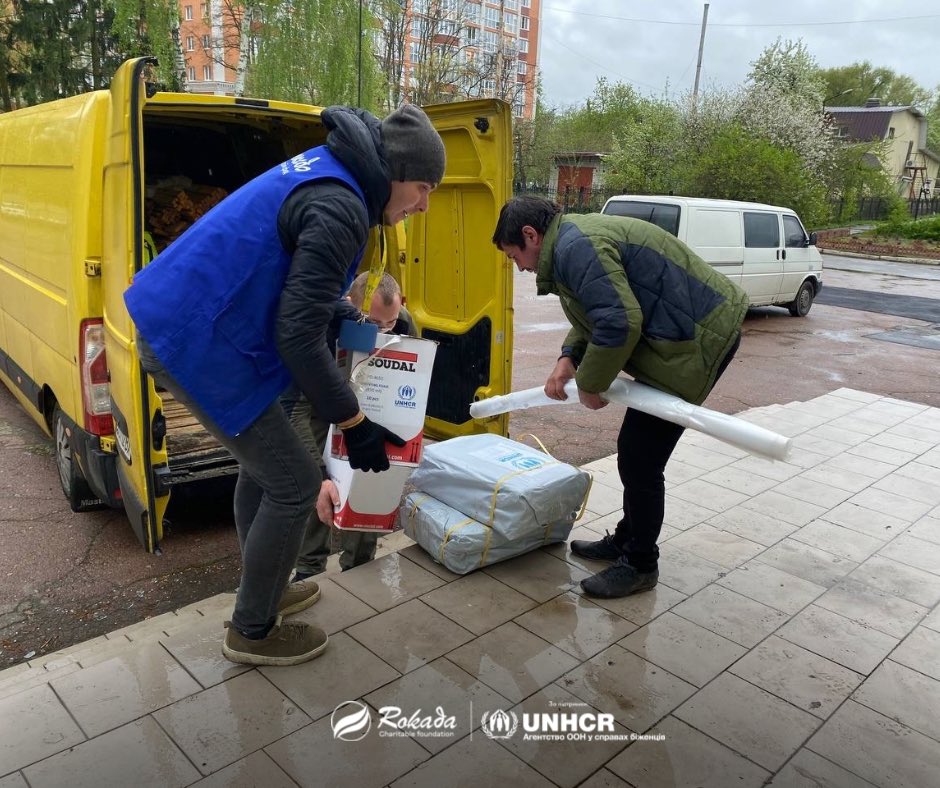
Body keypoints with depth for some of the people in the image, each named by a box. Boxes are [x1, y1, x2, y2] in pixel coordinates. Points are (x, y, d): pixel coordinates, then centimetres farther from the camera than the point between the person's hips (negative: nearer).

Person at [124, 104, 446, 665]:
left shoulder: (328, 173, 10)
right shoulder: (339, 209, -22)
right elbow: (298, 338, -24)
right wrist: (355, 425, -16)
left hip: (181, 322, 10)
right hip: (199, 343, -10)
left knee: (264, 462, 21)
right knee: (294, 484, 0)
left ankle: (265, 591, 39)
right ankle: (253, 631, 19)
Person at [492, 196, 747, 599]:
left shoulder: (575, 247, -19)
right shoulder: (578, 237, 15)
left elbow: (619, 324, -29)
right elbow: (598, 311, 23)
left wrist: (588, 384, -14)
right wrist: (569, 358, 7)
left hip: (698, 339, -11)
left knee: (639, 458, -4)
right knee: (637, 451, 18)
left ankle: (639, 565, 14)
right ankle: (627, 541, 34)